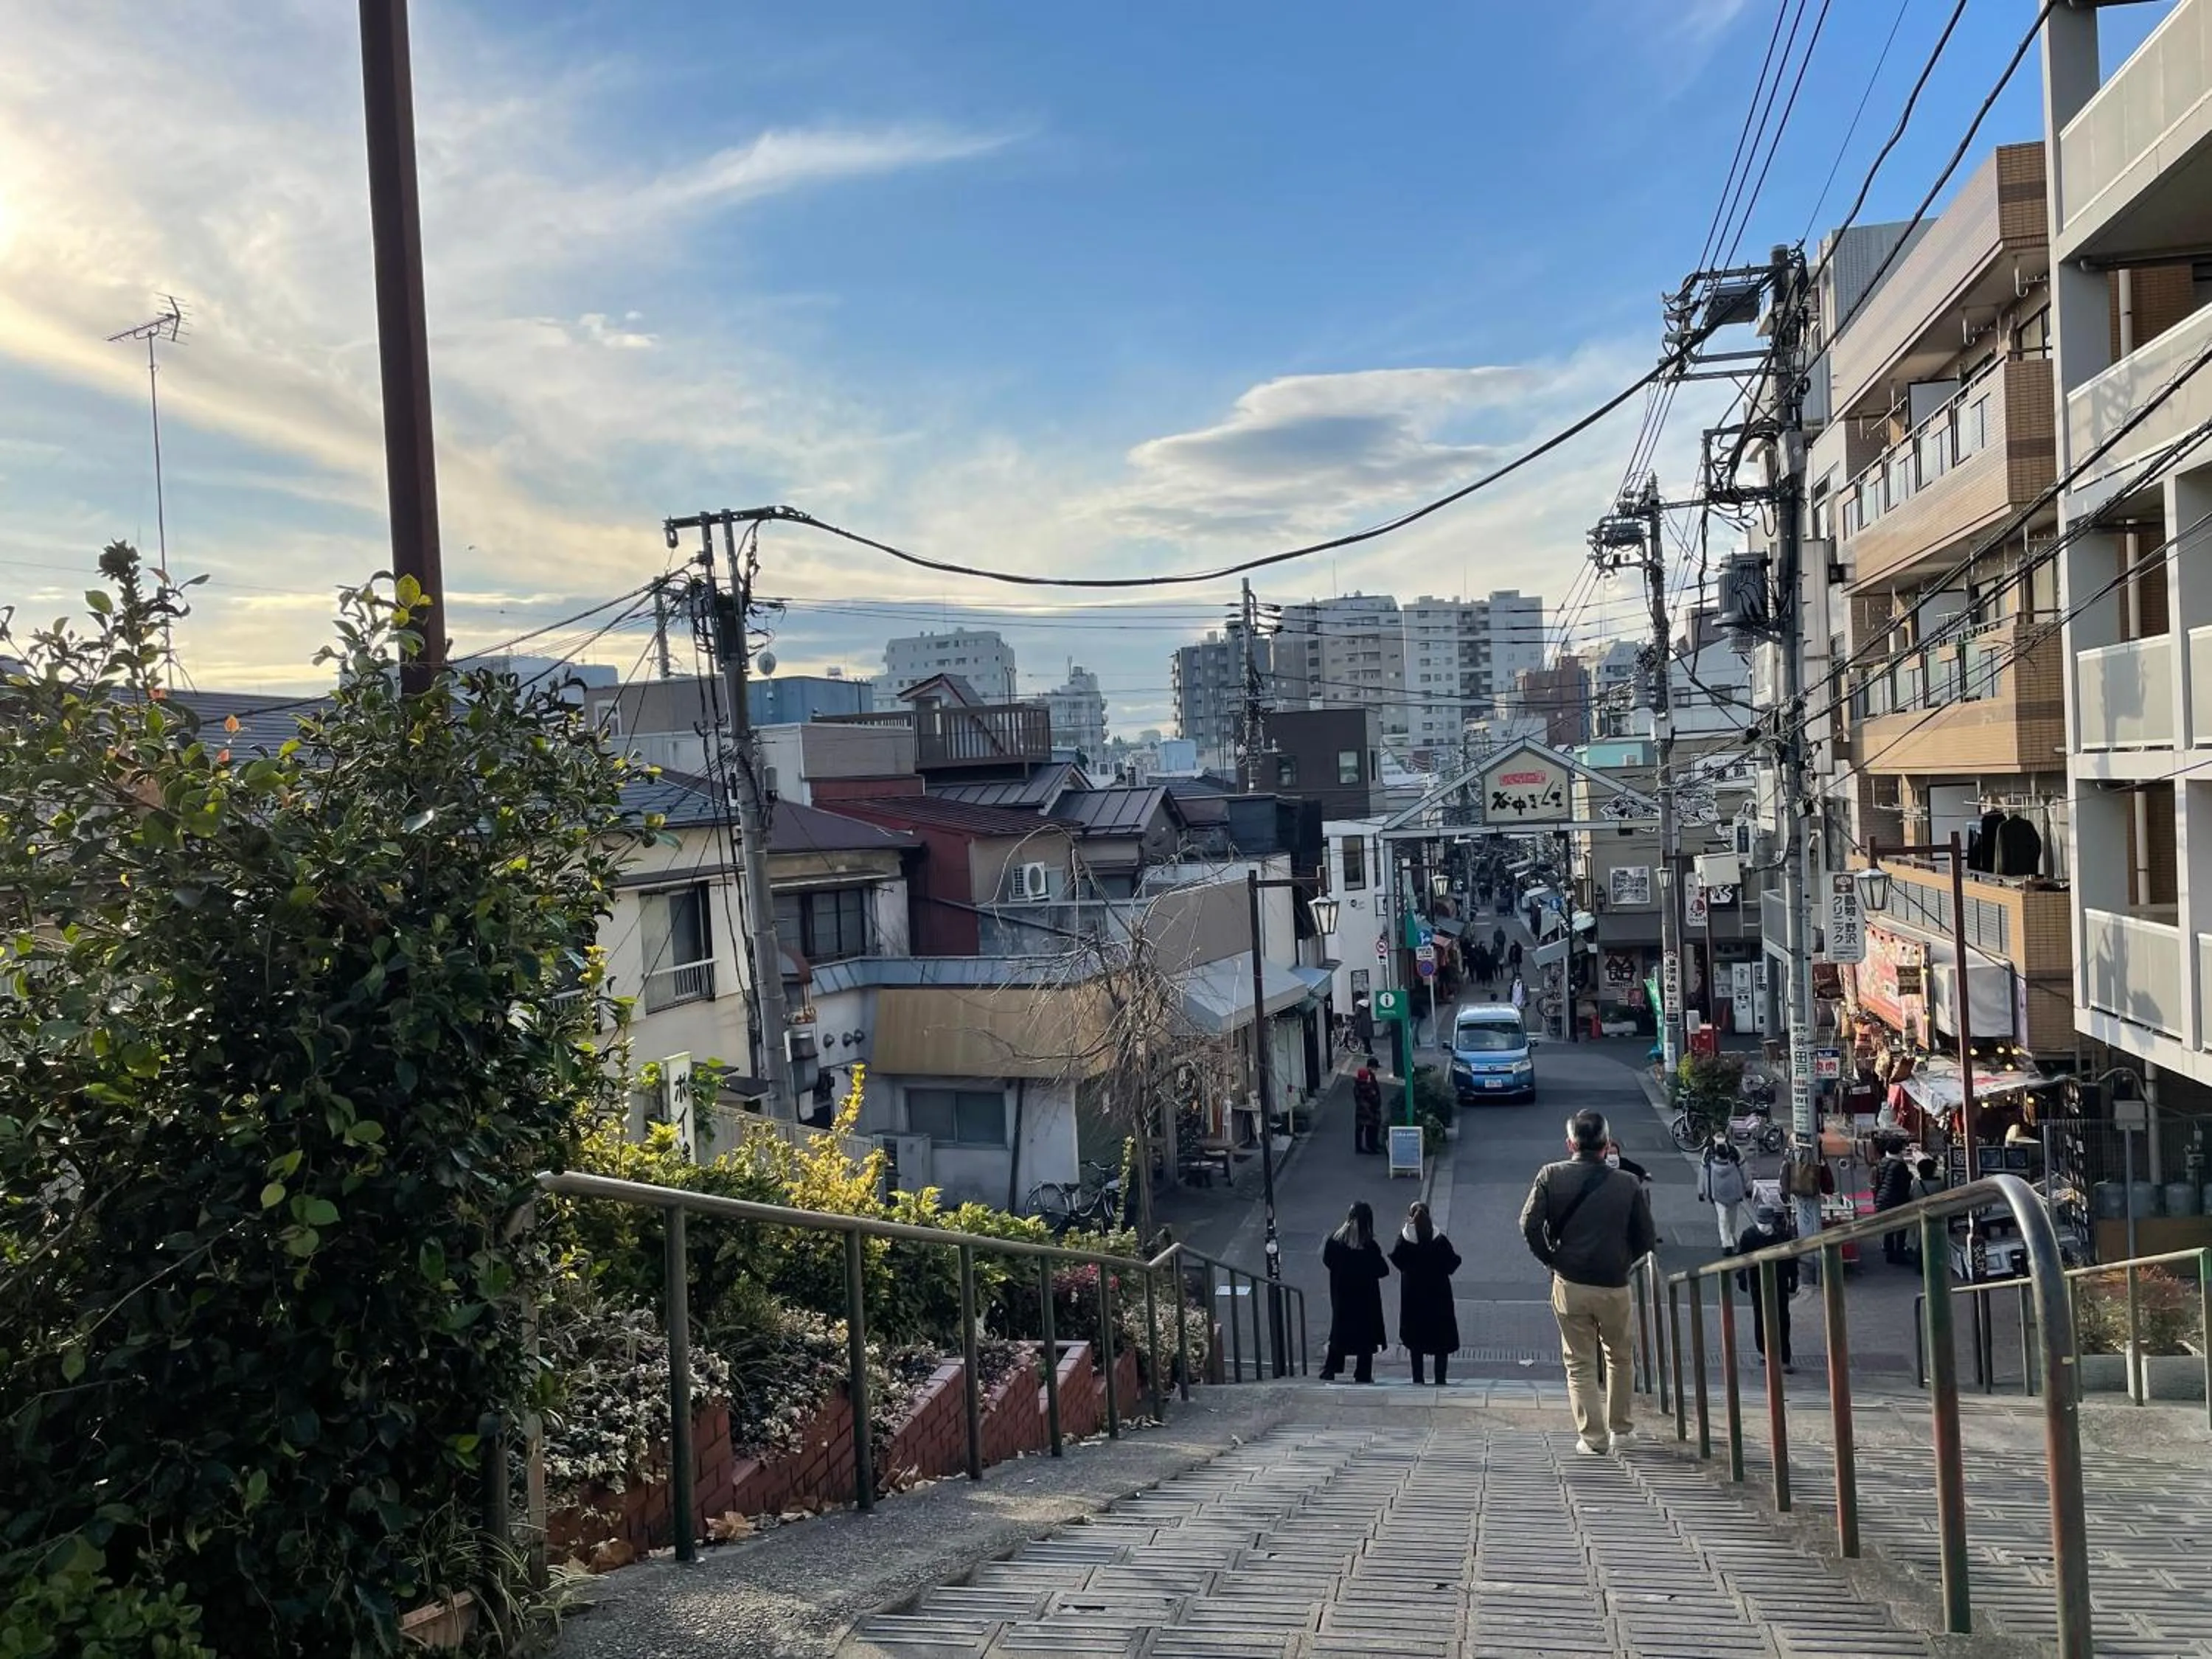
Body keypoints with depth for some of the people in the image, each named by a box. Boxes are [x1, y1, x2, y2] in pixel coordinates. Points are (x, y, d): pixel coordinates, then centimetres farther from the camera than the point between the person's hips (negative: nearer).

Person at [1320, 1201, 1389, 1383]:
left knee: (1338, 1334, 13)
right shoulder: (1369, 1246, -17)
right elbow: (1383, 1270, -11)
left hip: (1341, 1294, 3)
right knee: (1365, 1334, 7)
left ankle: (1329, 1372, 9)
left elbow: (1326, 1260, 5)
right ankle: (1362, 1374, 6)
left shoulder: (1335, 1240, -8)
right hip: (1365, 1295, -3)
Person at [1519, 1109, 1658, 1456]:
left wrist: (1550, 1258, 5)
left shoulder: (1551, 1175, -5)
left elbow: (1530, 1224, -9)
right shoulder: (1627, 1183, -4)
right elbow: (1647, 1239, -1)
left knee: (1579, 1364, 10)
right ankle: (1620, 1428, 31)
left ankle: (1592, 1437, 7)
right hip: (1614, 1285, 1)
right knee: (1619, 1358, 22)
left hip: (1569, 1284, 0)